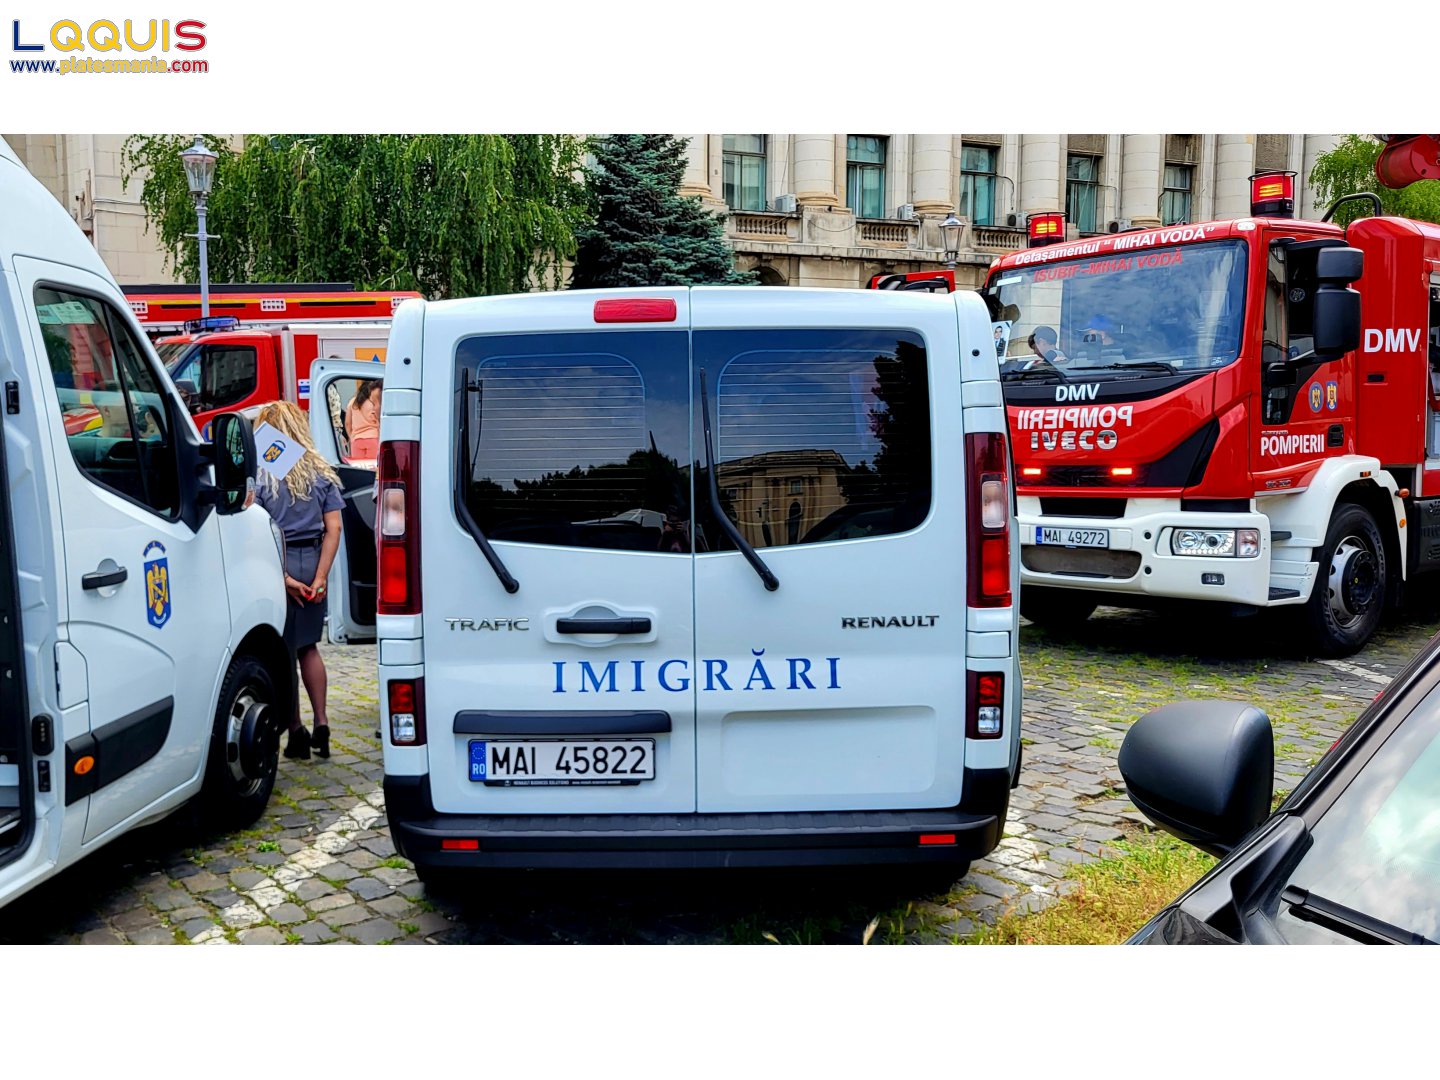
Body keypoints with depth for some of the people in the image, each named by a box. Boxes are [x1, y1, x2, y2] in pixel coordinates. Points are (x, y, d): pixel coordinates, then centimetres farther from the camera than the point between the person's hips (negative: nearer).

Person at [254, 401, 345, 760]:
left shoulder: (260, 476, -7)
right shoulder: (322, 472, 3)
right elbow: (333, 528, -3)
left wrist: (283, 577, -12)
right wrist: (320, 576, -5)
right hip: (313, 563, 4)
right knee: (308, 646, 19)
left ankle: (296, 731, 13)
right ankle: (321, 723, 14)